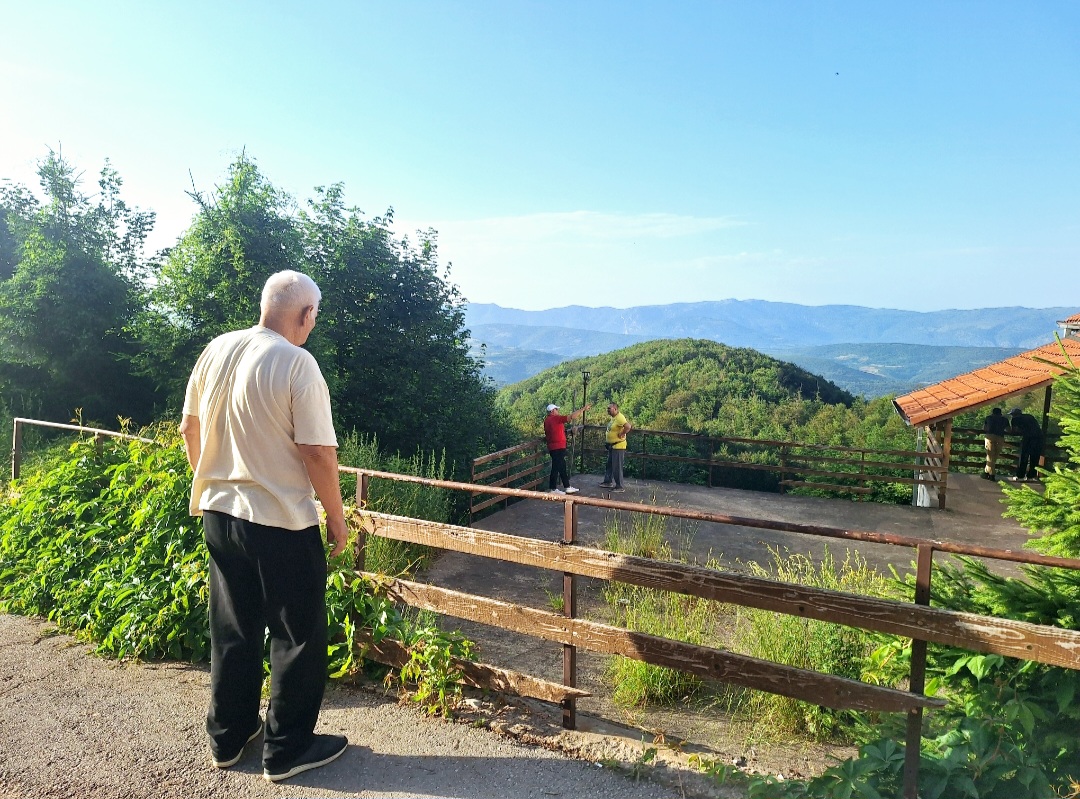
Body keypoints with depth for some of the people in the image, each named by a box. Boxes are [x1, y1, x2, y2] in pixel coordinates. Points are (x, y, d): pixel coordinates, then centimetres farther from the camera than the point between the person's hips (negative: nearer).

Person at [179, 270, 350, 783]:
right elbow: (318, 452, -19)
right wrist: (337, 518, -6)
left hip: (218, 512, 7)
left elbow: (189, 429, 12)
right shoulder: (296, 364, -18)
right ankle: (287, 750, 22)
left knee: (232, 629, 20)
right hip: (281, 523, -7)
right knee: (297, 636, 10)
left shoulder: (215, 351, 3)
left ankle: (227, 738, 35)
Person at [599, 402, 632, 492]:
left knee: (617, 467, -5)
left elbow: (628, 426, -36)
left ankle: (619, 487, 2)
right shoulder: (613, 417, 9)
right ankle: (608, 482, 32)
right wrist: (606, 439, 16)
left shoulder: (619, 418, -22)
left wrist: (621, 434, -24)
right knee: (609, 465, 20)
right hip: (611, 446, 10)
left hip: (618, 446, -10)